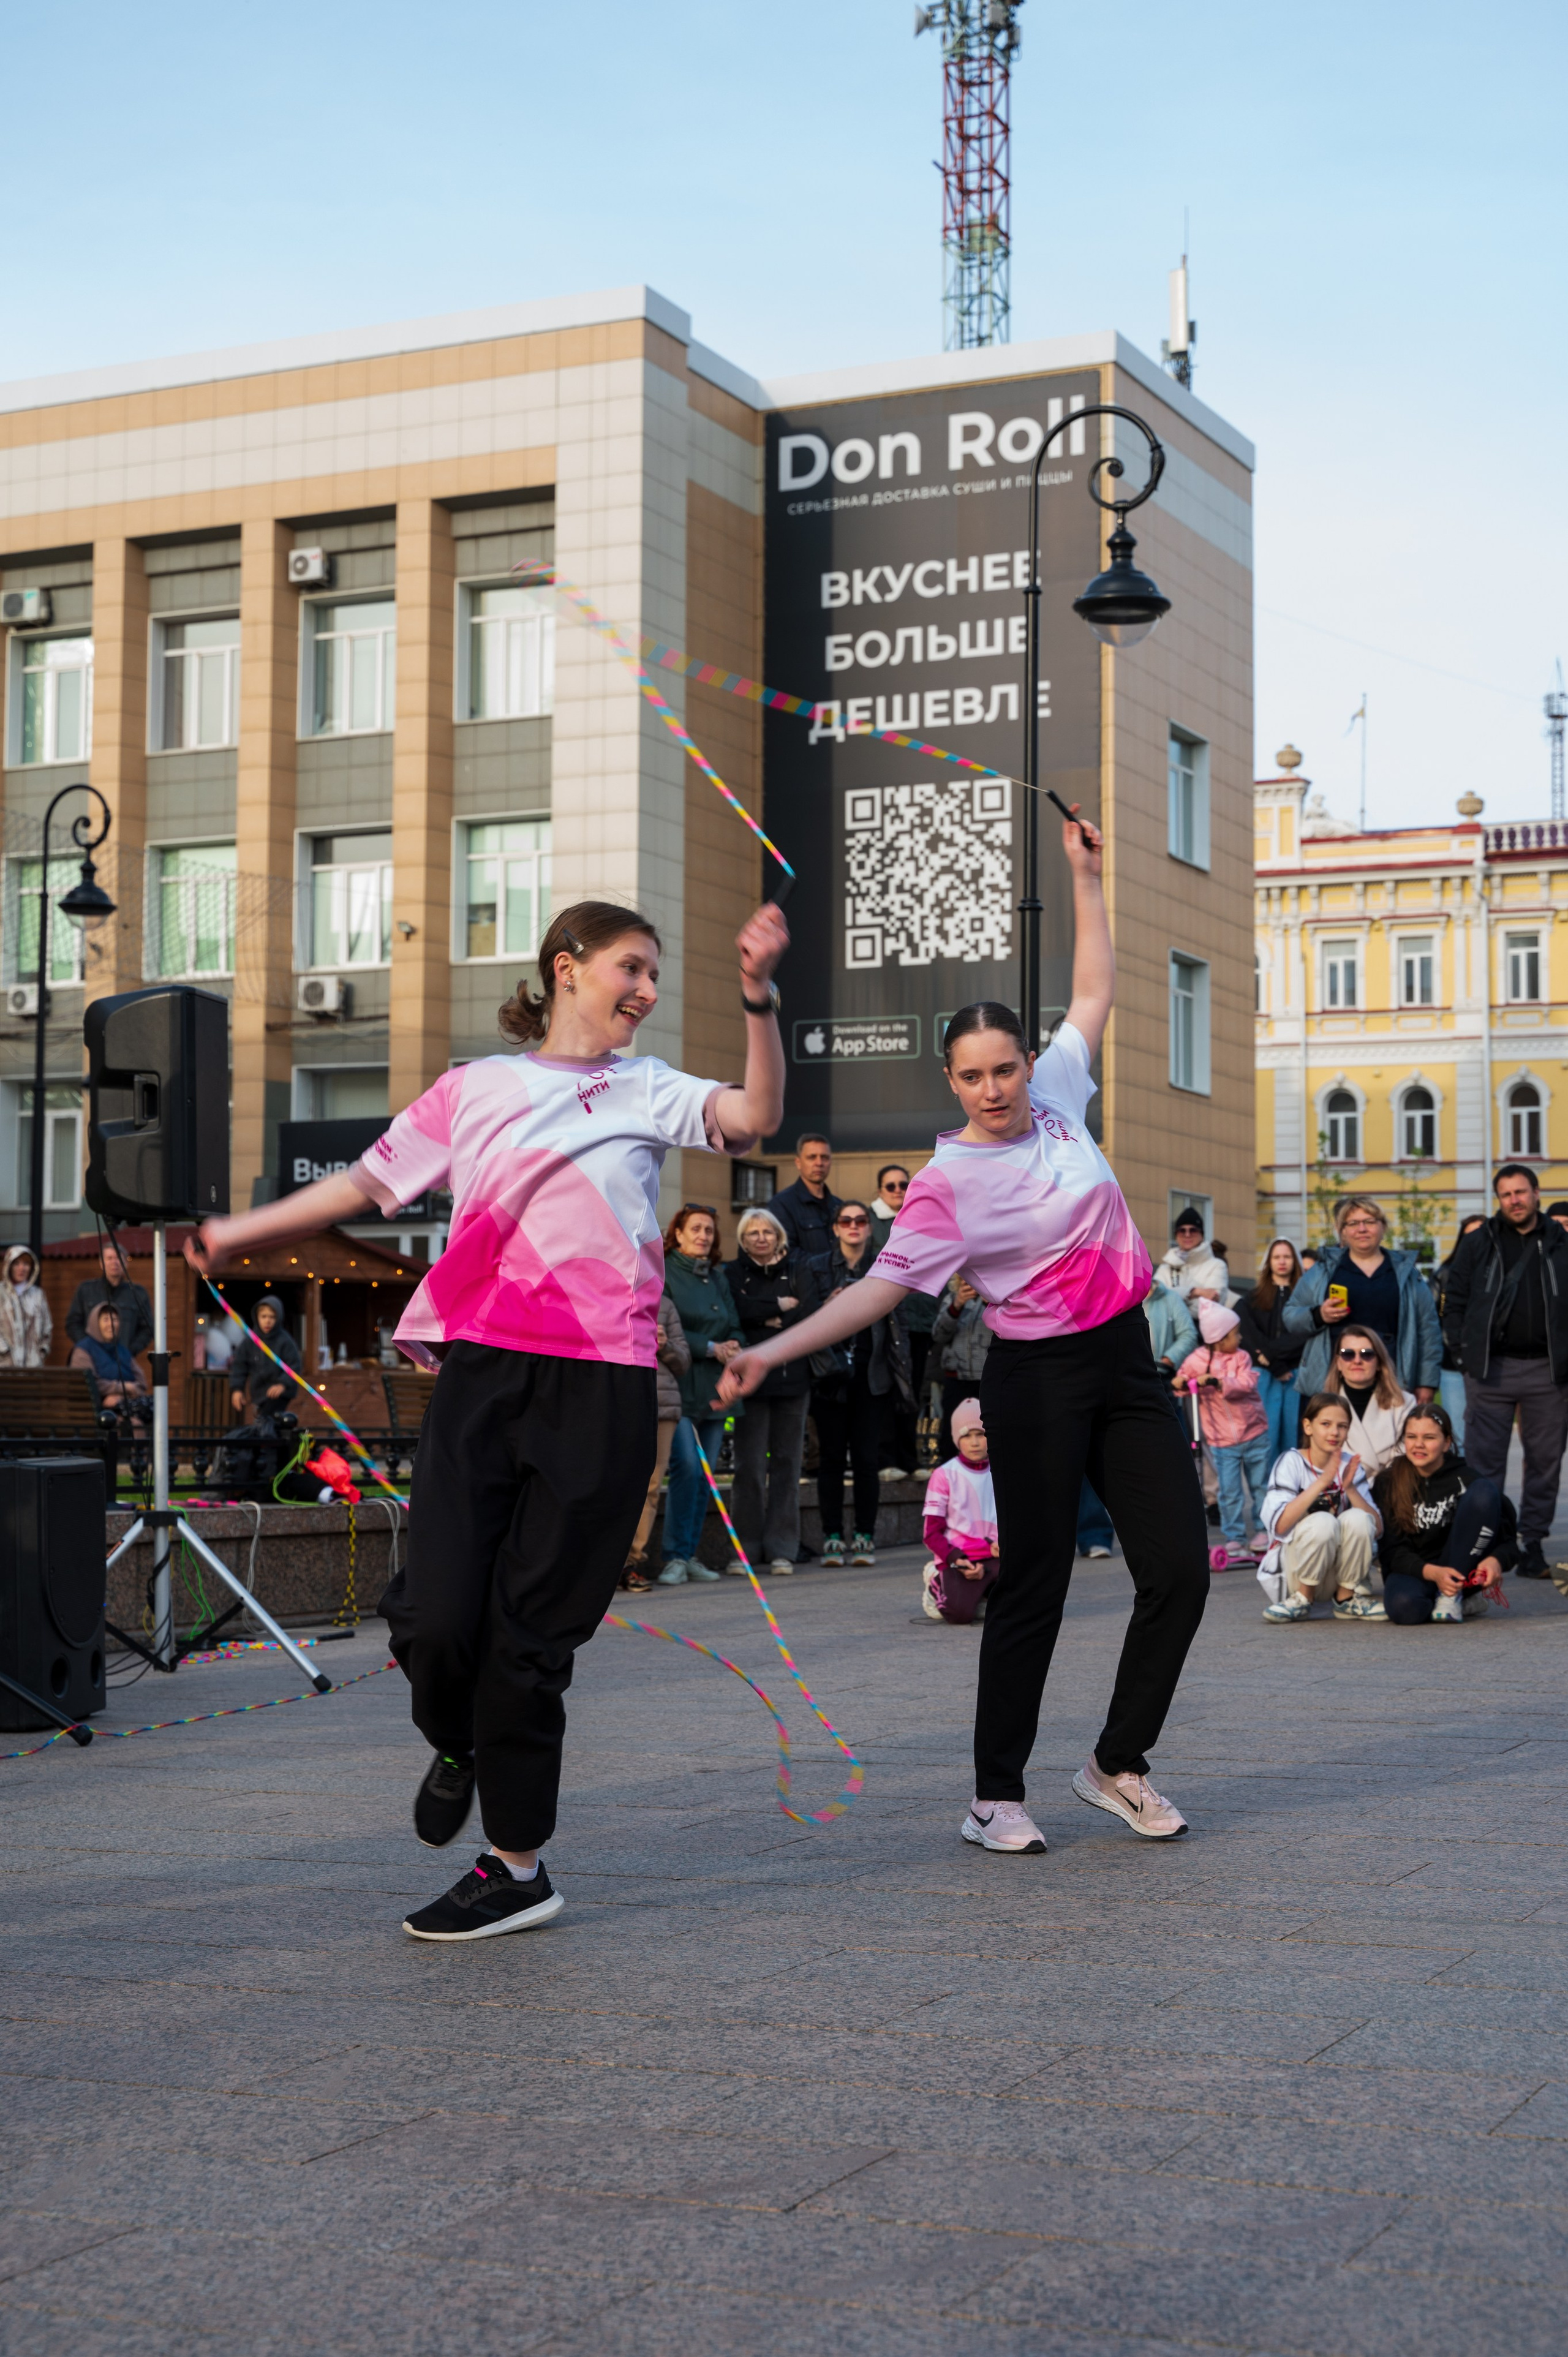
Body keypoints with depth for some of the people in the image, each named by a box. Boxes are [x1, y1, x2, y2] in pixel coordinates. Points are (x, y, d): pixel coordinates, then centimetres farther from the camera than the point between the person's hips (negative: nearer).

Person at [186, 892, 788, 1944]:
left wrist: (760, 997, -17)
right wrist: (240, 1231, 24)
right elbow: (369, 1183, 23)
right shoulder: (476, 1088, 16)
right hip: (483, 1371, 1)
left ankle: (516, 1865, 12)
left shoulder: (648, 1091, 13)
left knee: (531, 1635, -1)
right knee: (434, 1615, -11)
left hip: (600, 1384, -1)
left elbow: (757, 1117, -5)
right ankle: (459, 1745, 24)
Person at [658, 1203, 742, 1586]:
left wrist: (732, 1347, -3)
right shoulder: (663, 1274, -2)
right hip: (679, 1384, -6)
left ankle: (690, 1554, 11)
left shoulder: (719, 1279, 19)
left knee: (706, 1472, 4)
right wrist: (710, 1348, -11)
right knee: (687, 1466, -16)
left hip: (713, 1390, 6)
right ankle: (675, 1557, -11)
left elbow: (735, 1328, 19)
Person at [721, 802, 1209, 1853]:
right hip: (1038, 1379, -5)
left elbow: (1096, 992, 18)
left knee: (1181, 1571, 1)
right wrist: (773, 1351, -23)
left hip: (1127, 1362, 6)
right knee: (1035, 1583, -4)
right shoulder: (948, 1183, -10)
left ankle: (1118, 1764, 16)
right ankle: (997, 1796, 6)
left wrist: (1086, 876, 15)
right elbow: (881, 1286, -12)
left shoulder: (1058, 1095, 5)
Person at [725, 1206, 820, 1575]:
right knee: (750, 1464, -5)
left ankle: (781, 1549, 5)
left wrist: (769, 1321, -8)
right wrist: (779, 1305, -7)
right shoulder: (735, 1273, 8)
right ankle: (747, 1548, 2)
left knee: (787, 1462, 1)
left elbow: (811, 1311, -2)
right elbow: (736, 1309, -9)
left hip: (792, 1375, 1)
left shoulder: (799, 1268, 11)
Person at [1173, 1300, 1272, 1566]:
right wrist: (1178, 1384, -17)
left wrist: (1217, 1382, -30)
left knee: (1262, 1487, 10)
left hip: (1254, 1434, 1)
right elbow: (1181, 1383, 7)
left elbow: (1246, 1383, -18)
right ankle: (1235, 1541, 6)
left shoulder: (1241, 1357, -3)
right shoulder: (1197, 1360, -5)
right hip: (1223, 1441, -1)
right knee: (1230, 1494, -2)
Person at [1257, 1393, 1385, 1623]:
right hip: (1292, 1570, -4)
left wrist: (1349, 1487, -21)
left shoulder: (1349, 1465, 1)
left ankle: (1347, 1599, -6)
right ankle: (1303, 1598, -11)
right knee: (1322, 1522, -31)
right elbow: (1279, 1525, -27)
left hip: (1340, 1571, 4)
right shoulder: (1292, 1462, -11)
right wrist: (1322, 1482, -30)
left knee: (1357, 1519, -23)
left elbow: (1377, 1528, -8)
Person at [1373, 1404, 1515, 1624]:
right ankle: (1468, 1601, -3)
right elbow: (1393, 1551, -8)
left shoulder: (1464, 1477, -4)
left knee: (1485, 1491, -20)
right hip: (1415, 1571, -1)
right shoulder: (1387, 1484, -3)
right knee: (1404, 1607, -39)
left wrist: (1496, 1559, -30)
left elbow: (1508, 1531, -6)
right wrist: (1433, 1573, -27)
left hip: (1461, 1567, 1)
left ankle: (1452, 1597, -18)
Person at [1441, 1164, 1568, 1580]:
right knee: (1484, 1463, -2)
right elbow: (1454, 1303, 8)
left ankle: (1532, 1545, 13)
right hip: (1491, 1370, -1)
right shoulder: (1477, 1245, 7)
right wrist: (1465, 1353, -1)